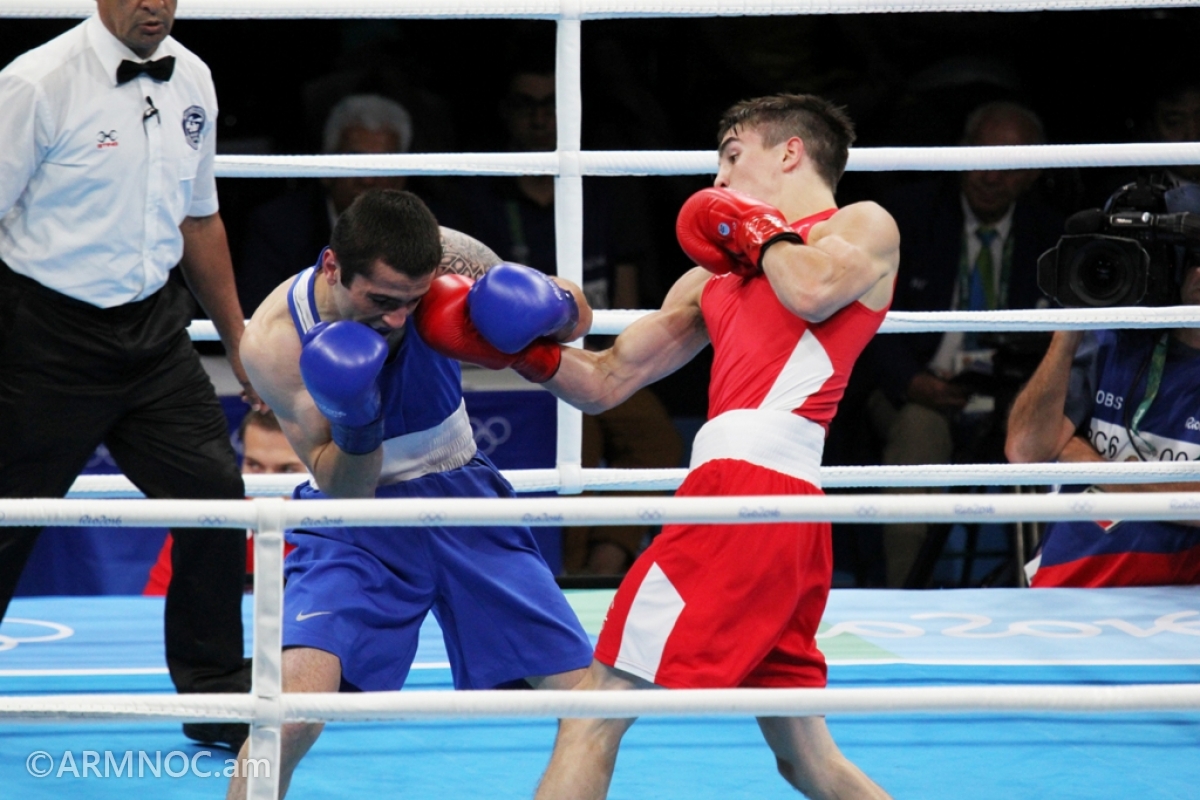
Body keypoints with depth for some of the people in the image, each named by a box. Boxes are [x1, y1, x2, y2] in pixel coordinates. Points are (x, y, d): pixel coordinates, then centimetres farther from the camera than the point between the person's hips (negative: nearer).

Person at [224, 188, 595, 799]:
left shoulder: (446, 260, -19)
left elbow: (578, 318, -2)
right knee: (296, 696, -27)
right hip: (355, 521, -3)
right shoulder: (274, 340, -24)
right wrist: (356, 424, -38)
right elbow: (342, 488, -17)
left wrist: (552, 308, -27)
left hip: (460, 496, 3)